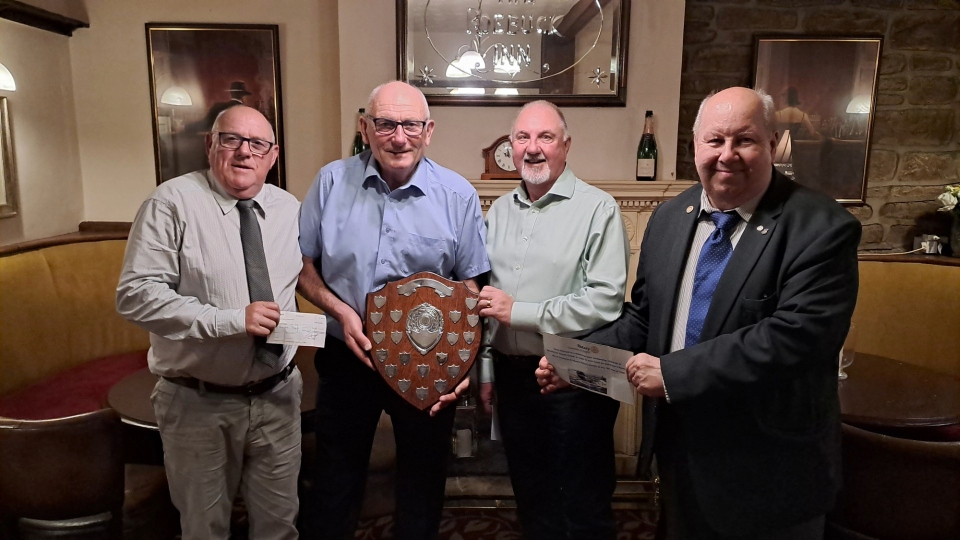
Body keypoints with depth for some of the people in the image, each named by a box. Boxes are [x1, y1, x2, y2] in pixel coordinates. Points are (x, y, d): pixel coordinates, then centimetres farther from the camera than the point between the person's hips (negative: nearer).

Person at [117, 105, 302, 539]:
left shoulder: (289, 209, 4)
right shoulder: (173, 202, -12)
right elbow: (135, 294, -18)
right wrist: (230, 319, -25)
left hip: (278, 395, 4)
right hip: (198, 404, -4)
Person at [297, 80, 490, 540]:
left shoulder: (458, 195, -8)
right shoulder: (332, 182, -5)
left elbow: (469, 284, -2)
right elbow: (302, 265, 2)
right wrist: (340, 310, -14)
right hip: (346, 358, 1)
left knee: (423, 481, 19)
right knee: (336, 483, 19)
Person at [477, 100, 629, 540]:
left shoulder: (598, 209, -11)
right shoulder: (499, 211, 8)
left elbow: (605, 302, -20)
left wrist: (518, 311, -18)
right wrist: (486, 369, 12)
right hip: (512, 374, 6)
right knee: (530, 497, 21)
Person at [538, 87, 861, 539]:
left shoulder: (822, 229, -17)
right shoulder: (668, 218, 2)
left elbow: (794, 336, -28)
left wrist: (672, 373, -26)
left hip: (767, 469, -5)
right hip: (678, 449, 5)